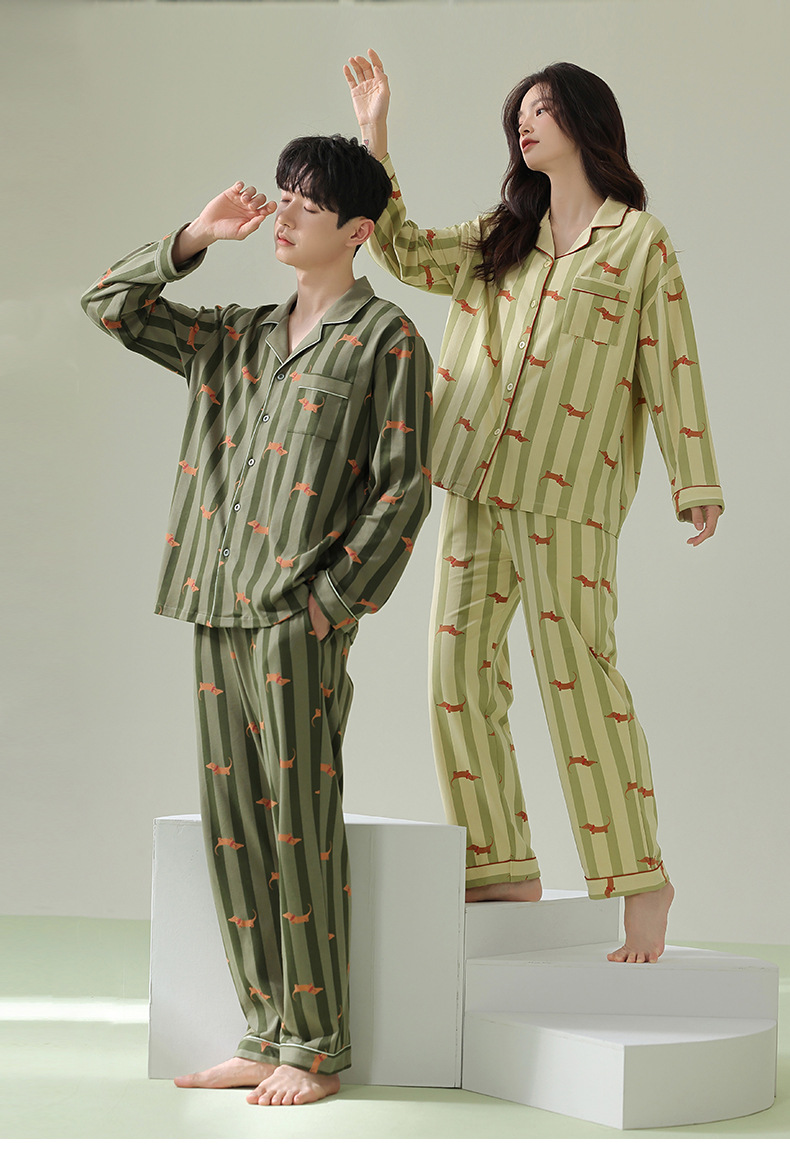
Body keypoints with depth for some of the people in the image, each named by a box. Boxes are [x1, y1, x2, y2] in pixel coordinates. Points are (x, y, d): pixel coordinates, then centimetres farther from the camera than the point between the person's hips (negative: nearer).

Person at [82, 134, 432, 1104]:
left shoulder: (384, 341, 0)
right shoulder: (237, 339, 18)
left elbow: (403, 490, -6)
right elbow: (109, 304, 20)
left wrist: (333, 598, -12)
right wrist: (195, 238, 11)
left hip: (299, 619, -6)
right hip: (218, 611, 7)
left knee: (300, 829, -4)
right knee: (233, 828, 8)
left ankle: (315, 1051, 5)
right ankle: (264, 1040, 16)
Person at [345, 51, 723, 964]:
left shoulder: (639, 240, 3)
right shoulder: (500, 238, 20)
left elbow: (669, 365, 0)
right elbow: (404, 251, 14)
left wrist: (695, 484, -5)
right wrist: (373, 136, 8)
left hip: (566, 493, -6)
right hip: (475, 483, 6)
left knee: (577, 680, -8)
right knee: (460, 676, 3)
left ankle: (640, 880, 2)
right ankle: (503, 867, 12)